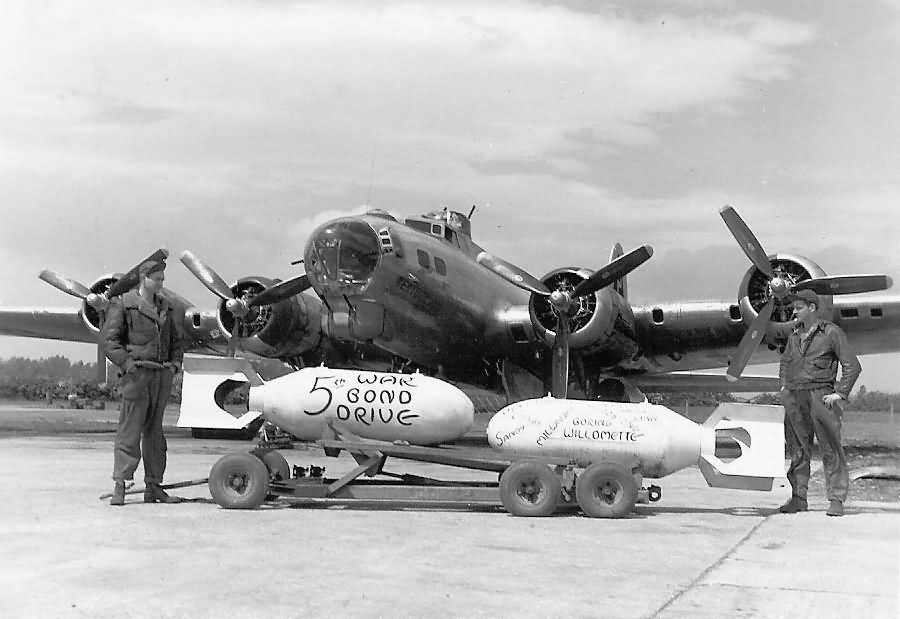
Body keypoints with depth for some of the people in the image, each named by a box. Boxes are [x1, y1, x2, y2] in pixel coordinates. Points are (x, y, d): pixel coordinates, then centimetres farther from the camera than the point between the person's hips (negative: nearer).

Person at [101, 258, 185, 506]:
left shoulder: (165, 308, 17)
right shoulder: (123, 304, 0)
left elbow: (176, 339, 21)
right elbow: (108, 338, -5)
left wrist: (175, 362, 5)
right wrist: (126, 362, -15)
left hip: (163, 374, 6)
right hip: (137, 373, -6)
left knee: (154, 431, 9)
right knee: (130, 430, -7)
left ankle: (153, 487, 14)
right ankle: (119, 486, -3)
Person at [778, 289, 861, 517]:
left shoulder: (831, 332, -2)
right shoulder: (794, 335, 15)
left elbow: (852, 366, -3)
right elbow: (785, 362, 31)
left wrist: (840, 394, -10)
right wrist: (784, 387, 18)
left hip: (820, 396, -5)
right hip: (794, 398, 5)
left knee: (831, 450, -3)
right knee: (798, 450, 8)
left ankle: (836, 500, 2)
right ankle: (798, 498, 14)